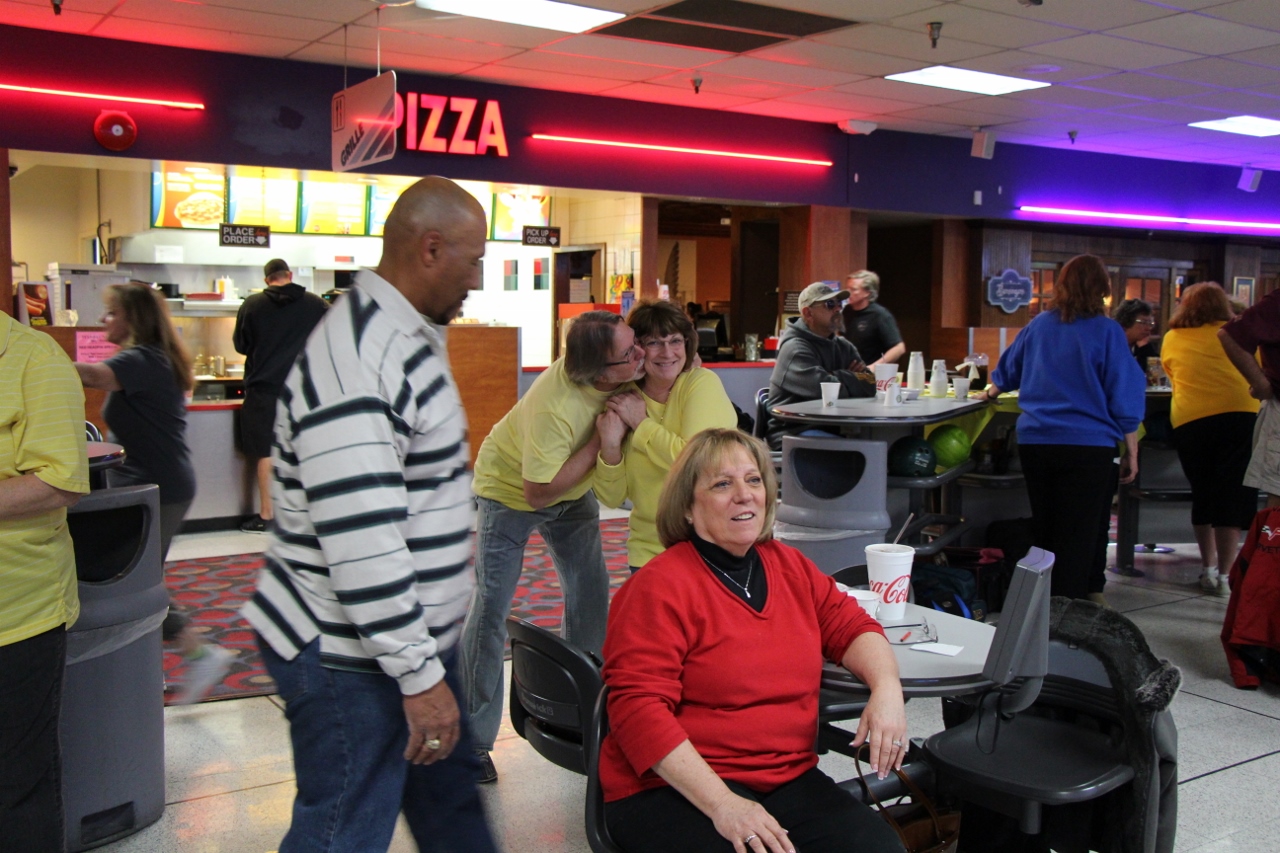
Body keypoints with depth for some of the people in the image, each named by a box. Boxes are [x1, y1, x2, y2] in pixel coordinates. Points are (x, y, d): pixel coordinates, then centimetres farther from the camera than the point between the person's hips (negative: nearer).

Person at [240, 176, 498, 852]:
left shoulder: (409, 335, 10)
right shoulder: (354, 362, -25)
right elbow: (360, 543, -29)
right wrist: (420, 674, -24)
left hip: (416, 635, 10)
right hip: (353, 661, -10)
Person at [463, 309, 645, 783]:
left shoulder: (624, 371, -24)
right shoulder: (553, 407, -42)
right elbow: (538, 493, -36)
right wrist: (603, 435, -36)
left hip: (573, 492, 6)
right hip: (512, 490, -6)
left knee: (591, 598, 6)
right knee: (491, 609, -7)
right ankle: (472, 739, 2)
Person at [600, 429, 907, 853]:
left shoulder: (790, 566, 13)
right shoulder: (658, 587, -9)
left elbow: (850, 626, 19)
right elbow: (639, 708, -15)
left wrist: (886, 688, -5)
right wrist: (721, 803, -23)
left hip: (788, 779, 6)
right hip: (674, 789, -6)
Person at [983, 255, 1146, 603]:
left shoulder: (1038, 325, 5)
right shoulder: (1106, 331, -8)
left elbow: (1008, 369, 23)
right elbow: (1124, 399, -7)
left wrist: (995, 388, 44)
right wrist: (1131, 451, 1)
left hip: (1034, 441, 5)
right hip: (1089, 445, -5)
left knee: (1044, 531, 17)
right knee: (1081, 535, 1)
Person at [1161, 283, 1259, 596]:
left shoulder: (1172, 339, 13)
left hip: (1189, 420, 1)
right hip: (1240, 414, -1)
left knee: (1203, 496, 16)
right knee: (1232, 496, 2)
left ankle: (1208, 567, 21)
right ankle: (1224, 574, 0)